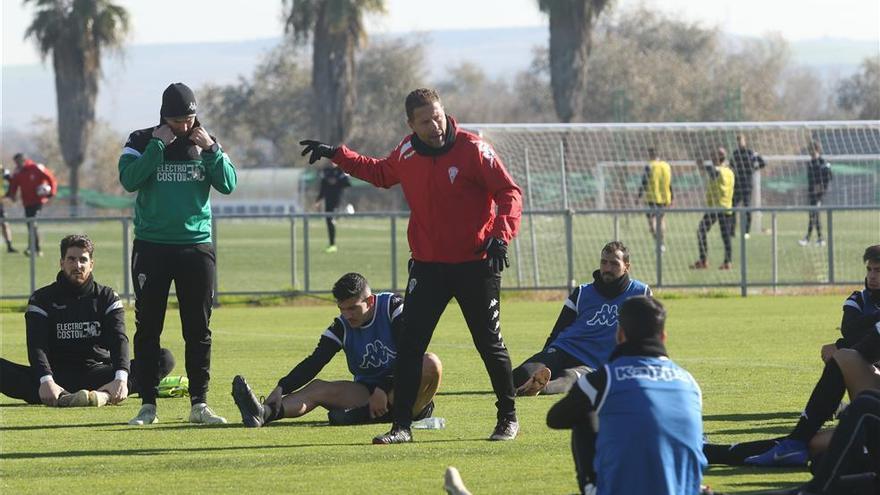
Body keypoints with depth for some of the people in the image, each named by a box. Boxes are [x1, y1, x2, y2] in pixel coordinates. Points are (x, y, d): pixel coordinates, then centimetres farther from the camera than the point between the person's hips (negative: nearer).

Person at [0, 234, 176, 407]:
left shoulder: (107, 297, 9)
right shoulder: (42, 298, 5)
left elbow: (119, 340, -7)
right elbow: (37, 346, -10)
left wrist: (121, 378, -28)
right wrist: (46, 381, -31)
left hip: (99, 376, 1)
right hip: (57, 378, -1)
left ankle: (103, 395, -47)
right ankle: (60, 398, -51)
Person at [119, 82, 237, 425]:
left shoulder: (205, 143, 6)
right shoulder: (142, 141, 0)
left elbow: (228, 185, -3)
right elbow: (129, 180, -17)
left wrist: (211, 150, -13)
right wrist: (158, 145, -18)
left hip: (196, 246, 2)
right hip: (151, 247, -2)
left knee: (198, 330, 2)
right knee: (148, 328, 0)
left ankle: (199, 403, 6)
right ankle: (148, 404, 4)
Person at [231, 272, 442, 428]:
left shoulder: (393, 307, -9)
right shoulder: (341, 327, 0)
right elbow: (314, 363, -8)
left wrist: (383, 390, -24)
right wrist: (281, 388, -24)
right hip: (369, 390, 3)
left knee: (431, 363, -33)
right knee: (318, 388, -19)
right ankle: (266, 412, -48)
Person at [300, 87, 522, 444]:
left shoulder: (472, 149, -13)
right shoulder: (406, 153, 2)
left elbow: (510, 193, -14)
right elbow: (380, 173, 25)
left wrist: (500, 235, -27)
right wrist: (335, 155, 21)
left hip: (476, 264, -4)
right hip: (427, 264, 4)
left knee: (490, 344, 5)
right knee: (410, 345, -2)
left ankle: (508, 418, 21)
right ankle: (402, 425, 2)